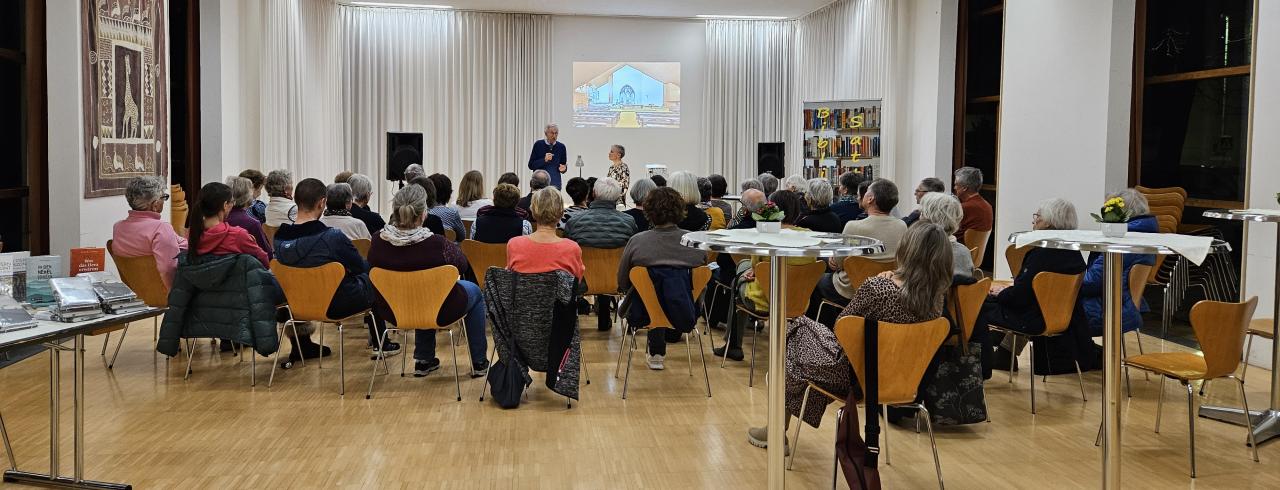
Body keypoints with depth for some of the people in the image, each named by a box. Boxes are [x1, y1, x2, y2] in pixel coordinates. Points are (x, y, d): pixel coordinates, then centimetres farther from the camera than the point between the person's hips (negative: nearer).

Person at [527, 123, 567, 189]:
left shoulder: (561, 147, 4)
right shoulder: (538, 145, -1)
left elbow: (564, 165, 14)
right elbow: (531, 165, -2)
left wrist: (563, 169, -9)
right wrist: (544, 160, -16)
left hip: (555, 184, 1)